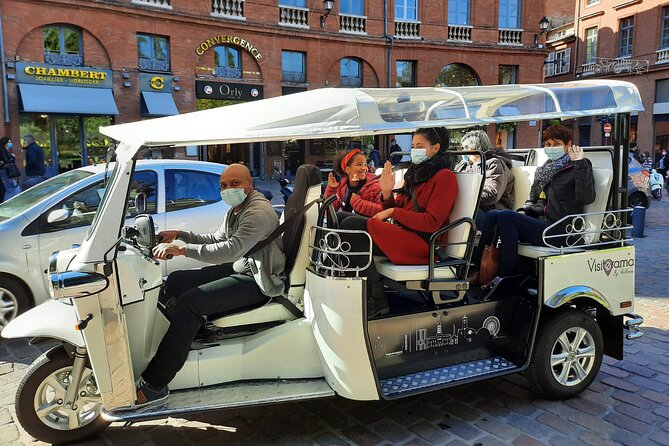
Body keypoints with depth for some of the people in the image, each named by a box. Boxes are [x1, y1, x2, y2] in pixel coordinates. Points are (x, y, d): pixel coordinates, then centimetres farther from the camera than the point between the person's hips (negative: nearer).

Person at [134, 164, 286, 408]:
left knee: (190, 301, -24)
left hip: (257, 281, -11)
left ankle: (154, 385, -20)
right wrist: (180, 235, 12)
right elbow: (216, 239, 24)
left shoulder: (258, 212, -21)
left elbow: (231, 249, -33)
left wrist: (183, 249, -33)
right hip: (239, 269, 11)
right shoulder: (235, 210, 13)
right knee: (176, 280, 9)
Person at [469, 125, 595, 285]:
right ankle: (479, 269, -9)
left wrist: (579, 164, -21)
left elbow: (586, 198, -19)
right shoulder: (543, 170, 20)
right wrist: (524, 210, 9)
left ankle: (507, 276, -19)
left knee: (506, 217, -24)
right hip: (539, 223, 8)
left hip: (558, 232, -8)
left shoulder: (577, 168, -2)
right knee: (492, 216, -9)